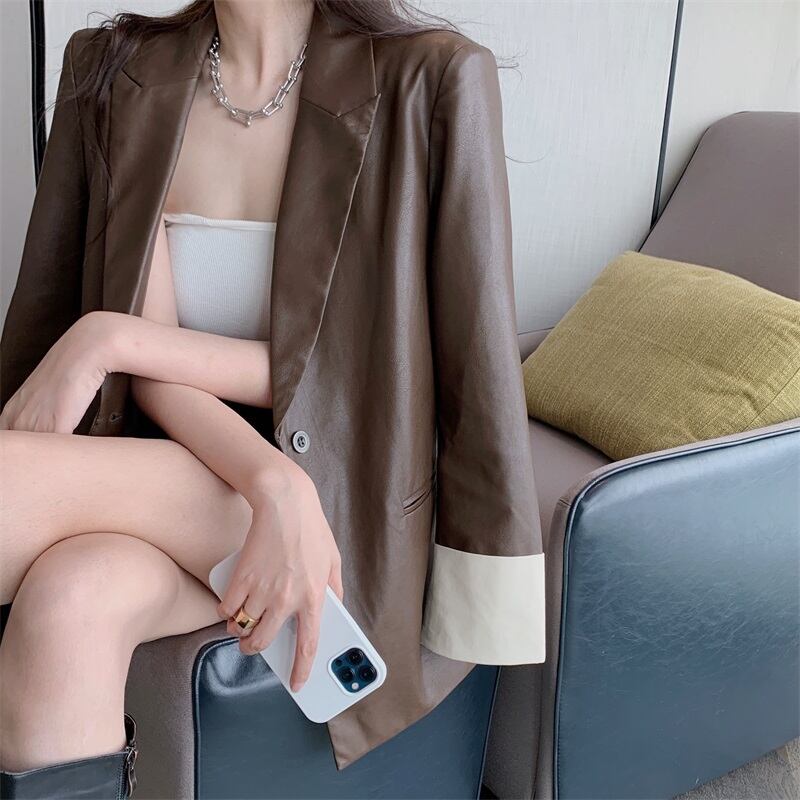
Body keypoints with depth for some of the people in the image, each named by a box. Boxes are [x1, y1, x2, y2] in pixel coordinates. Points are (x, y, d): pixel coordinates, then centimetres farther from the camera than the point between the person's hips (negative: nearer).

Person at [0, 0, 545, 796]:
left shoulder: (434, 80, -12)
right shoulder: (110, 69, 1)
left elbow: (476, 370, -13)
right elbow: (146, 358, -5)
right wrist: (276, 483, -26)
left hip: (345, 498, -3)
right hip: (156, 483, 4)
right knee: (71, 596, -29)